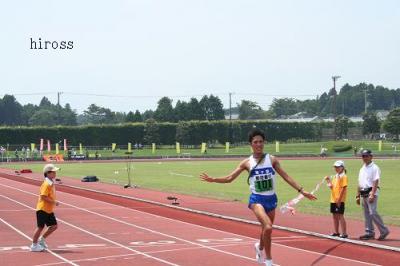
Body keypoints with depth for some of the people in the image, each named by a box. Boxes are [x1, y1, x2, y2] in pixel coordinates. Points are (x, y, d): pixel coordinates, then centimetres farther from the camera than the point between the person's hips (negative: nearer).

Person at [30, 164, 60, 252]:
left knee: (54, 225, 8)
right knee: (40, 227, -2)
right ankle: (34, 245, 10)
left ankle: (42, 239, 22)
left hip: (49, 210, 9)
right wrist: (54, 202, -23)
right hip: (42, 209, -9)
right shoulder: (46, 184, -19)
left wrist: (54, 202, 11)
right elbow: (43, 197, -25)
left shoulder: (51, 183, 10)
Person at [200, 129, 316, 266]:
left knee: (266, 229, 18)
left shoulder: (272, 159, 1)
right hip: (257, 199, -3)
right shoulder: (247, 162, -1)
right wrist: (213, 179, -11)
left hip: (271, 199, 3)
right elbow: (230, 178, 1)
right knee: (268, 227, -26)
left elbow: (286, 176, 1)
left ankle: (259, 247, 54)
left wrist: (301, 190, -4)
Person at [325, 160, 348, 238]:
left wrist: (339, 199, -19)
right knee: (334, 215, 13)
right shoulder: (335, 176, 16)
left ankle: (344, 233, -4)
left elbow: (343, 188, -15)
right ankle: (336, 232, 23)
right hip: (333, 199, 8)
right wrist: (328, 181, -3)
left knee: (340, 215, -7)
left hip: (339, 200, -8)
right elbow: (332, 187, 14)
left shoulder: (343, 176, -9)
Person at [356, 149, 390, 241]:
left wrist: (372, 195, -23)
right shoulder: (362, 169, 18)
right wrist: (358, 196, 17)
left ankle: (384, 231, -5)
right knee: (367, 214, 9)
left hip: (371, 193, -8)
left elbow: (376, 182, -15)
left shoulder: (374, 168, -7)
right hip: (363, 194, 8)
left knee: (373, 213, -15)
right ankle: (369, 233, 13)